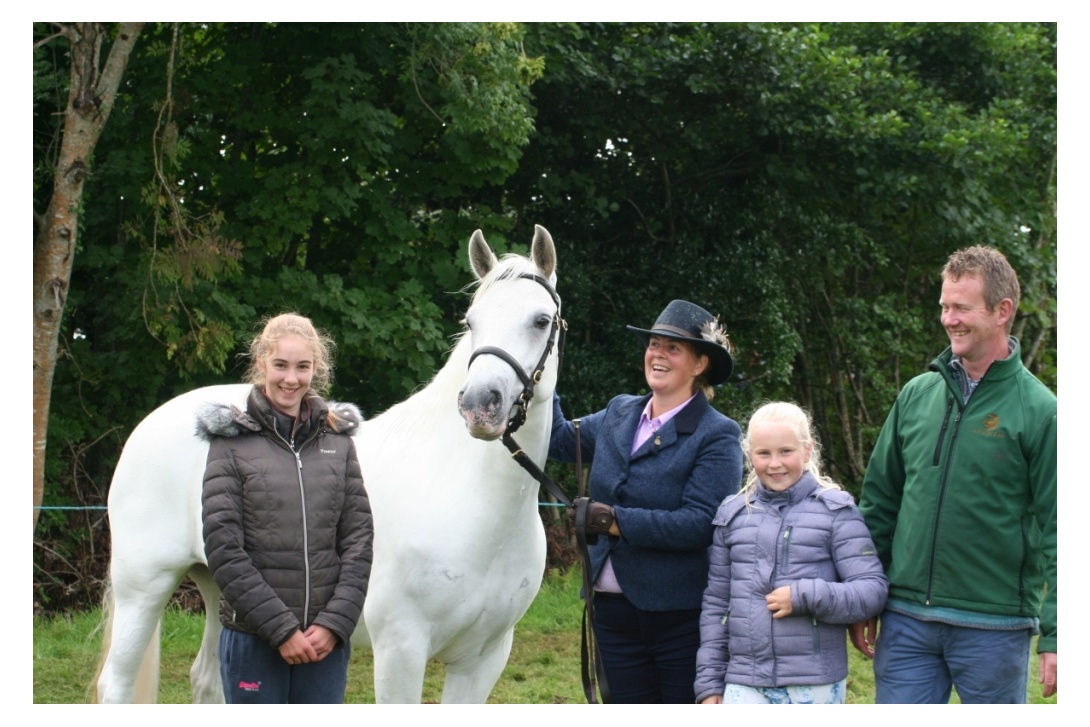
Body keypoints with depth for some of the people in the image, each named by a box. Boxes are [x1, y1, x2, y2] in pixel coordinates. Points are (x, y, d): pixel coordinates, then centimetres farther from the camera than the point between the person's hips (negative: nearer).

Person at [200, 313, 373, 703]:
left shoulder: (338, 441, 7)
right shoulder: (233, 443, -2)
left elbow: (359, 539, 4)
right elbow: (224, 549, -8)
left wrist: (335, 623, -8)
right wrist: (281, 629, -13)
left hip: (326, 640, 3)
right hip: (254, 638, -3)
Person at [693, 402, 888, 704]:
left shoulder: (835, 511, -1)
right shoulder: (732, 515, 9)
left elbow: (873, 590, -7)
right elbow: (716, 603, 12)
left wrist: (806, 596, -19)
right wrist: (709, 682, 9)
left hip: (815, 686, -2)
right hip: (744, 684, 2)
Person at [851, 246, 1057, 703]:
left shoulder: (1039, 411, -6)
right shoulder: (917, 394, 7)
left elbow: (1056, 532, -7)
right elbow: (879, 500, 13)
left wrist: (1054, 636, -11)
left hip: (994, 627, -4)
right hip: (906, 619, 4)